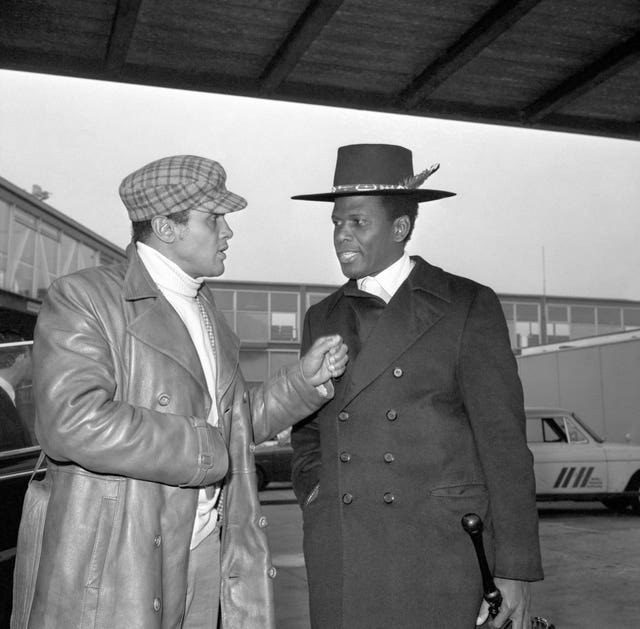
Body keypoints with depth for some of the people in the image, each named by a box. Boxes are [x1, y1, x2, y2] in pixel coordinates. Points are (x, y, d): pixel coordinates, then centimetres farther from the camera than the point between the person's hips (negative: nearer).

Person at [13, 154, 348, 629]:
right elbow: (75, 421, -25)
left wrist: (305, 379, 3)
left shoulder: (208, 312, 15)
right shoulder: (81, 298, -11)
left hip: (210, 553, 7)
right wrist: (203, 448, -18)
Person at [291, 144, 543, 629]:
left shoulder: (468, 306, -2)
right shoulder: (324, 319, 11)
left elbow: (502, 439, -4)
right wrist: (311, 489, 4)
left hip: (442, 547, -3)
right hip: (341, 559, 4)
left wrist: (515, 569, -6)